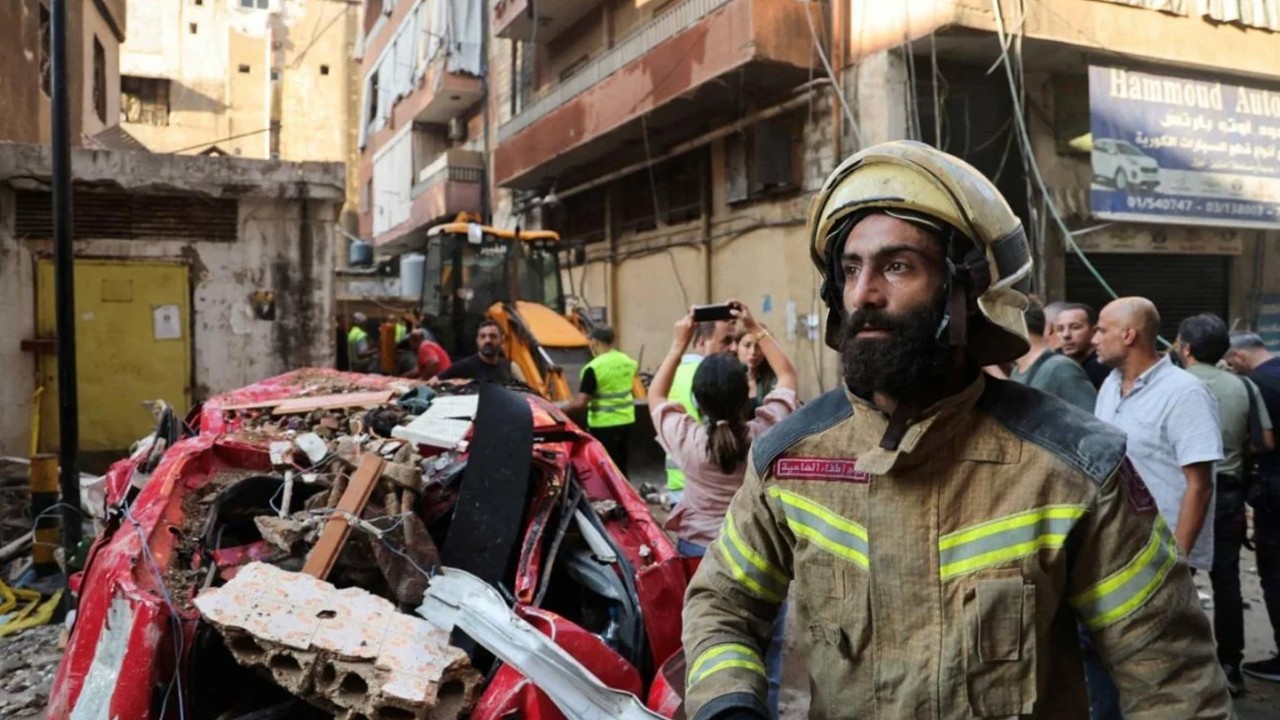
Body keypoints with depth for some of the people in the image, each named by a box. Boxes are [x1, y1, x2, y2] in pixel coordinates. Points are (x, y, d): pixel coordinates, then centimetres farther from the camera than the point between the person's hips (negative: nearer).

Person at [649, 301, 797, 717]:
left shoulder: (685, 438, -14)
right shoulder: (767, 432, -14)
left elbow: (655, 395, 8)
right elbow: (788, 375, 5)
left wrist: (679, 344, 9)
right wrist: (756, 330, 8)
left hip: (699, 555, 1)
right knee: (764, 668, 10)